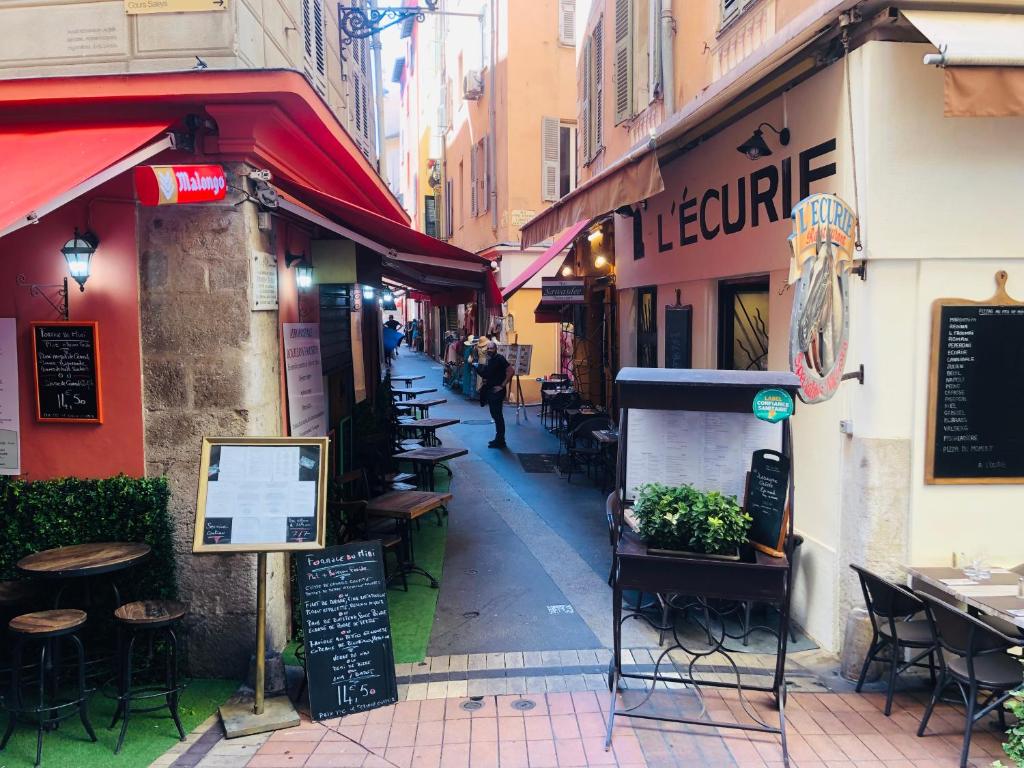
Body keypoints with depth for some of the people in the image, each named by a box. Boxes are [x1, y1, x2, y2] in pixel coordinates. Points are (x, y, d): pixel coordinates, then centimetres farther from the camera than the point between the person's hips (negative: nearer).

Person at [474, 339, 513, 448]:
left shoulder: (500, 359, -13)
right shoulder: (489, 360, 12)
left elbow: (510, 371, -20)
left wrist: (502, 385, -19)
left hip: (497, 391, -9)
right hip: (490, 391, 9)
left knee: (497, 415, -6)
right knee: (495, 415, 14)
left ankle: (500, 441, 0)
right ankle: (498, 439, 22)